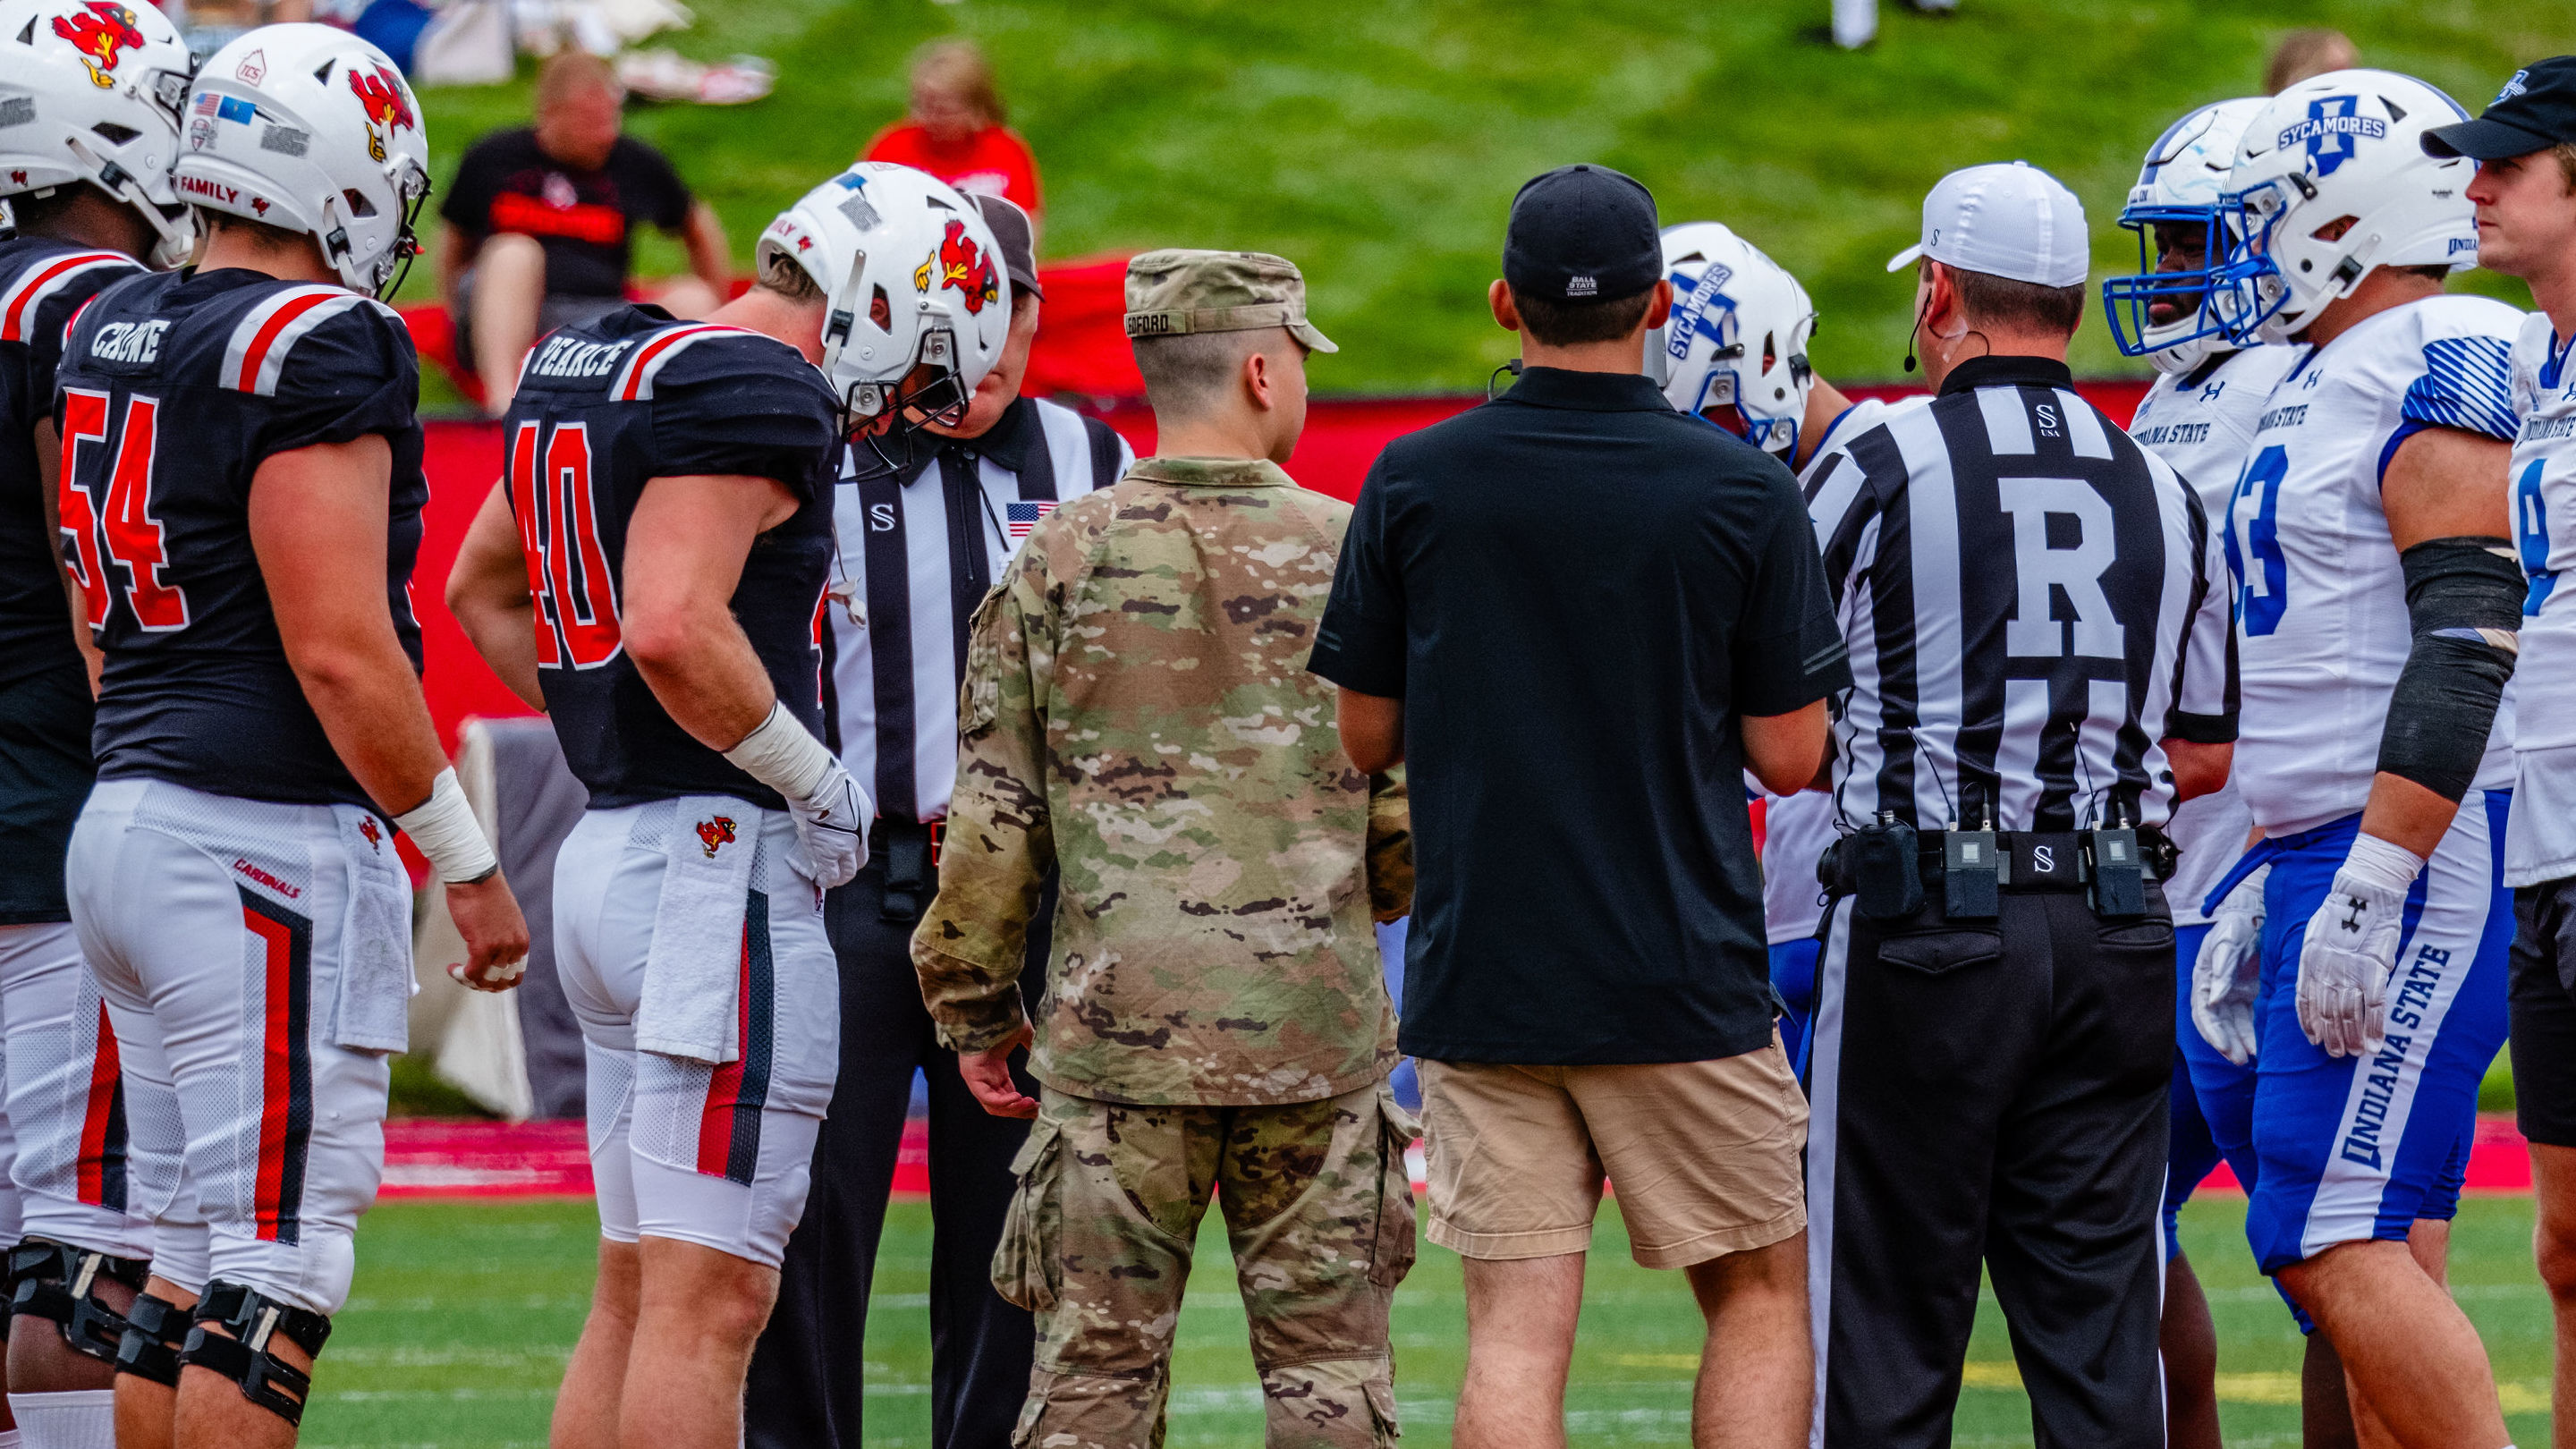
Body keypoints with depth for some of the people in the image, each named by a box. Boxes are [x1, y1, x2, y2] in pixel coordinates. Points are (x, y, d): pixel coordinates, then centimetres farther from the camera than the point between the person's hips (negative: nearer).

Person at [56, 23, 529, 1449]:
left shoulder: (110, 333, 12)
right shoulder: (318, 347, -15)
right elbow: (339, 652, -18)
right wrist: (468, 864, -11)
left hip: (125, 815, 9)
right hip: (273, 848, -9)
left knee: (193, 1249, 14)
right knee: (275, 1269, -5)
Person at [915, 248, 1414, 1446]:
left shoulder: (1061, 561, -1)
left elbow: (993, 819, 0)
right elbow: (1416, 809, 2)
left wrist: (972, 1007, 11)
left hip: (1117, 1031, 0)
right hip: (1317, 1030, 0)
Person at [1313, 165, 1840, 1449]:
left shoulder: (1414, 486, -2)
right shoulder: (1741, 495, -6)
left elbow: (1365, 738, 5)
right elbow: (1789, 756, -2)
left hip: (1479, 968, 2)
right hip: (1679, 979, -1)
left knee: (1517, 1328, 1)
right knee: (1758, 1294, 11)